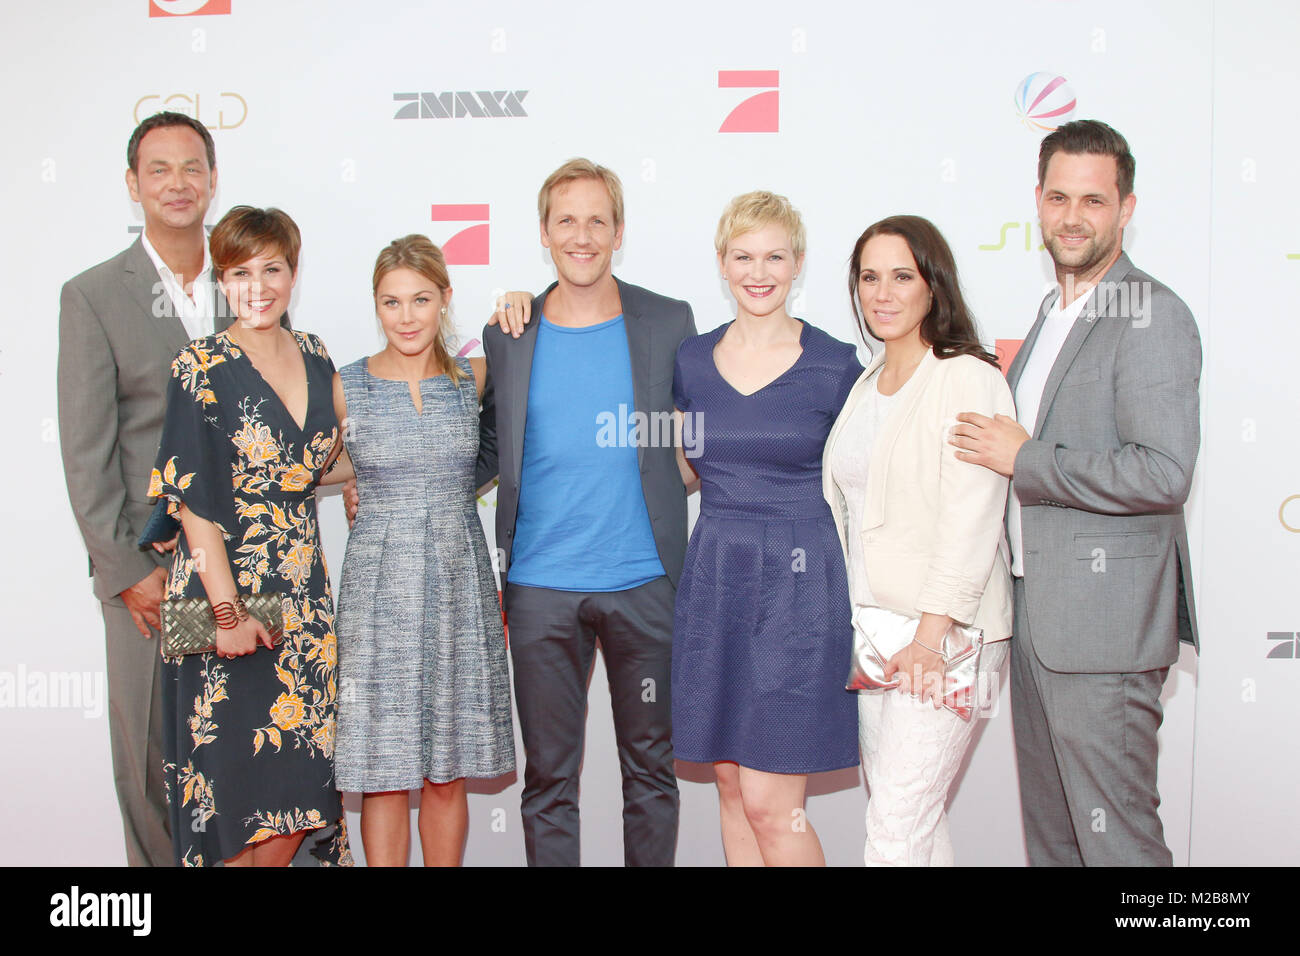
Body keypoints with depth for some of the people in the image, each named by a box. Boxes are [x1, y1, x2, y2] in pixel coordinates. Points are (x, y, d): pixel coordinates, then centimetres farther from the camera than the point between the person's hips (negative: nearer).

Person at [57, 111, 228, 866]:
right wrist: (128, 569, -9)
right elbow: (85, 453, -4)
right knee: (150, 746, 7)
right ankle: (159, 860, 24)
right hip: (147, 562, -2)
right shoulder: (93, 296, -1)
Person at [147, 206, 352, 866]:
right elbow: (192, 498, -12)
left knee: (300, 779, 8)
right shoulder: (202, 367, -8)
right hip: (226, 591, -5)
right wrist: (227, 610, -15)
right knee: (241, 783, -1)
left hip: (303, 590, 6)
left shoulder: (313, 357, 9)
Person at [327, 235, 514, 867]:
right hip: (380, 588, -2)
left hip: (460, 583, 2)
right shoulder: (346, 387, -1)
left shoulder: (475, 379, 2)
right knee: (384, 772, 2)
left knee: (448, 772, 8)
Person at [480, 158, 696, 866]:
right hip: (540, 588, 0)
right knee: (548, 774, 9)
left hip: (645, 583, 0)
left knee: (650, 765, 13)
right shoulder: (507, 337, 3)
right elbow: (481, 451, 12)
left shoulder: (671, 323, 1)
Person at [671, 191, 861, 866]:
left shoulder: (835, 365, -4)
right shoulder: (692, 360, 7)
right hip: (713, 580, 4)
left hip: (798, 582, -4)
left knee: (771, 803, -5)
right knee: (731, 783, 11)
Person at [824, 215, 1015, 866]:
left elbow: (970, 523, -17)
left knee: (896, 826, -7)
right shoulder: (867, 384, 14)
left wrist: (929, 638, -22)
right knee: (918, 819, 13)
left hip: (942, 639, -7)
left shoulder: (969, 380, -10)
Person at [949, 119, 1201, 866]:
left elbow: (1163, 473, -23)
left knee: (1114, 834, -2)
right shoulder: (1054, 312, 16)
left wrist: (1025, 458, -17)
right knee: (1048, 827, 17)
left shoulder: (1151, 315, -13)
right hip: (1036, 611, 9)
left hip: (1104, 621, -9)